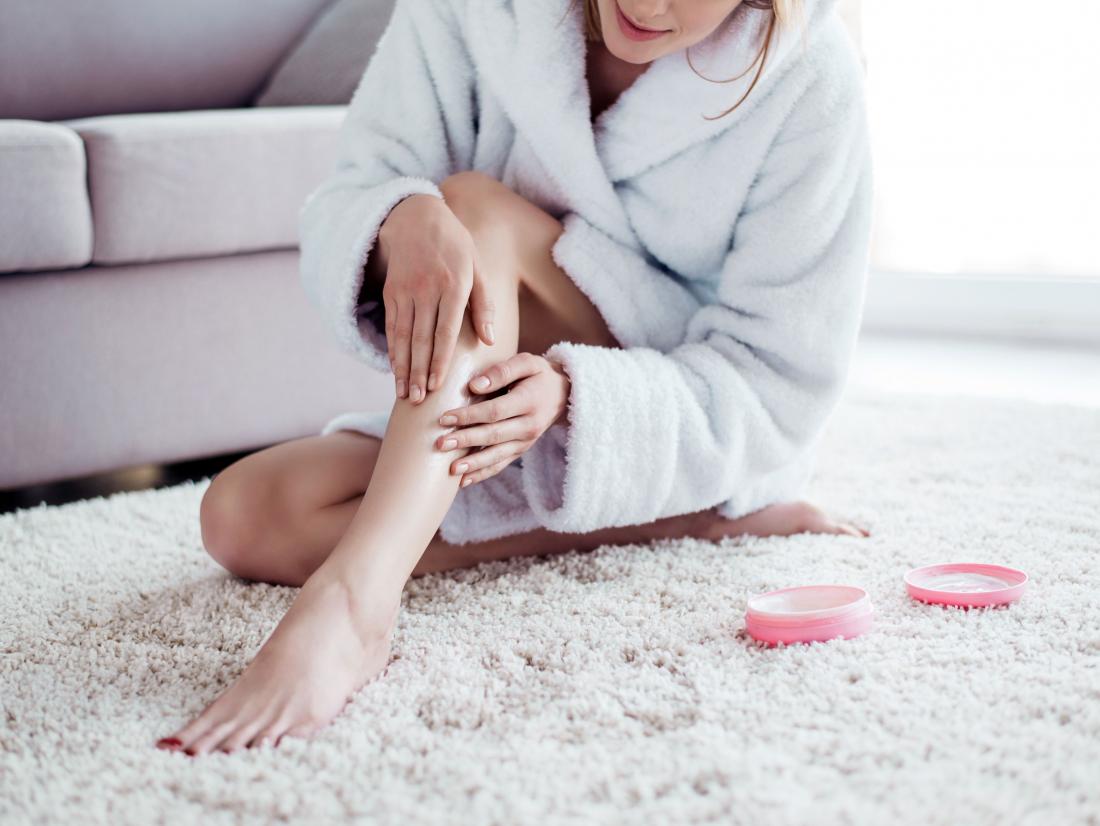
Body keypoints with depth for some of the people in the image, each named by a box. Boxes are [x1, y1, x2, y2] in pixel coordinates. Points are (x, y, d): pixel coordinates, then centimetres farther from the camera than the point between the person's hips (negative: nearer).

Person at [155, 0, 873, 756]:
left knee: (480, 208, -28)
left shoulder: (810, 77, -18)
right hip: (515, 438, 5)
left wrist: (574, 393, -35)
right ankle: (683, 524, -18)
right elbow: (344, 207, -12)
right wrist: (402, 222, -38)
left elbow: (784, 387, -18)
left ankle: (353, 599, -43)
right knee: (242, 518, -18)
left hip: (702, 439, -4)